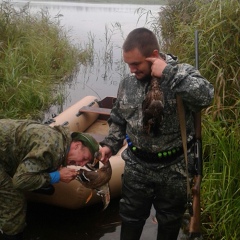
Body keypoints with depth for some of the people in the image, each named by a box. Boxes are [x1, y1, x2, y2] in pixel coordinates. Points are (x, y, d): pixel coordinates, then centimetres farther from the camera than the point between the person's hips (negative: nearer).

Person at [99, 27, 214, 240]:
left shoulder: (183, 74, -15)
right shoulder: (128, 83, -2)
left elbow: (206, 97, -36)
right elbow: (118, 120, 11)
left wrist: (168, 73, -32)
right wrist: (110, 144, -2)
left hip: (174, 169, -3)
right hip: (137, 167, 3)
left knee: (170, 222, 19)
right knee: (131, 218, 19)